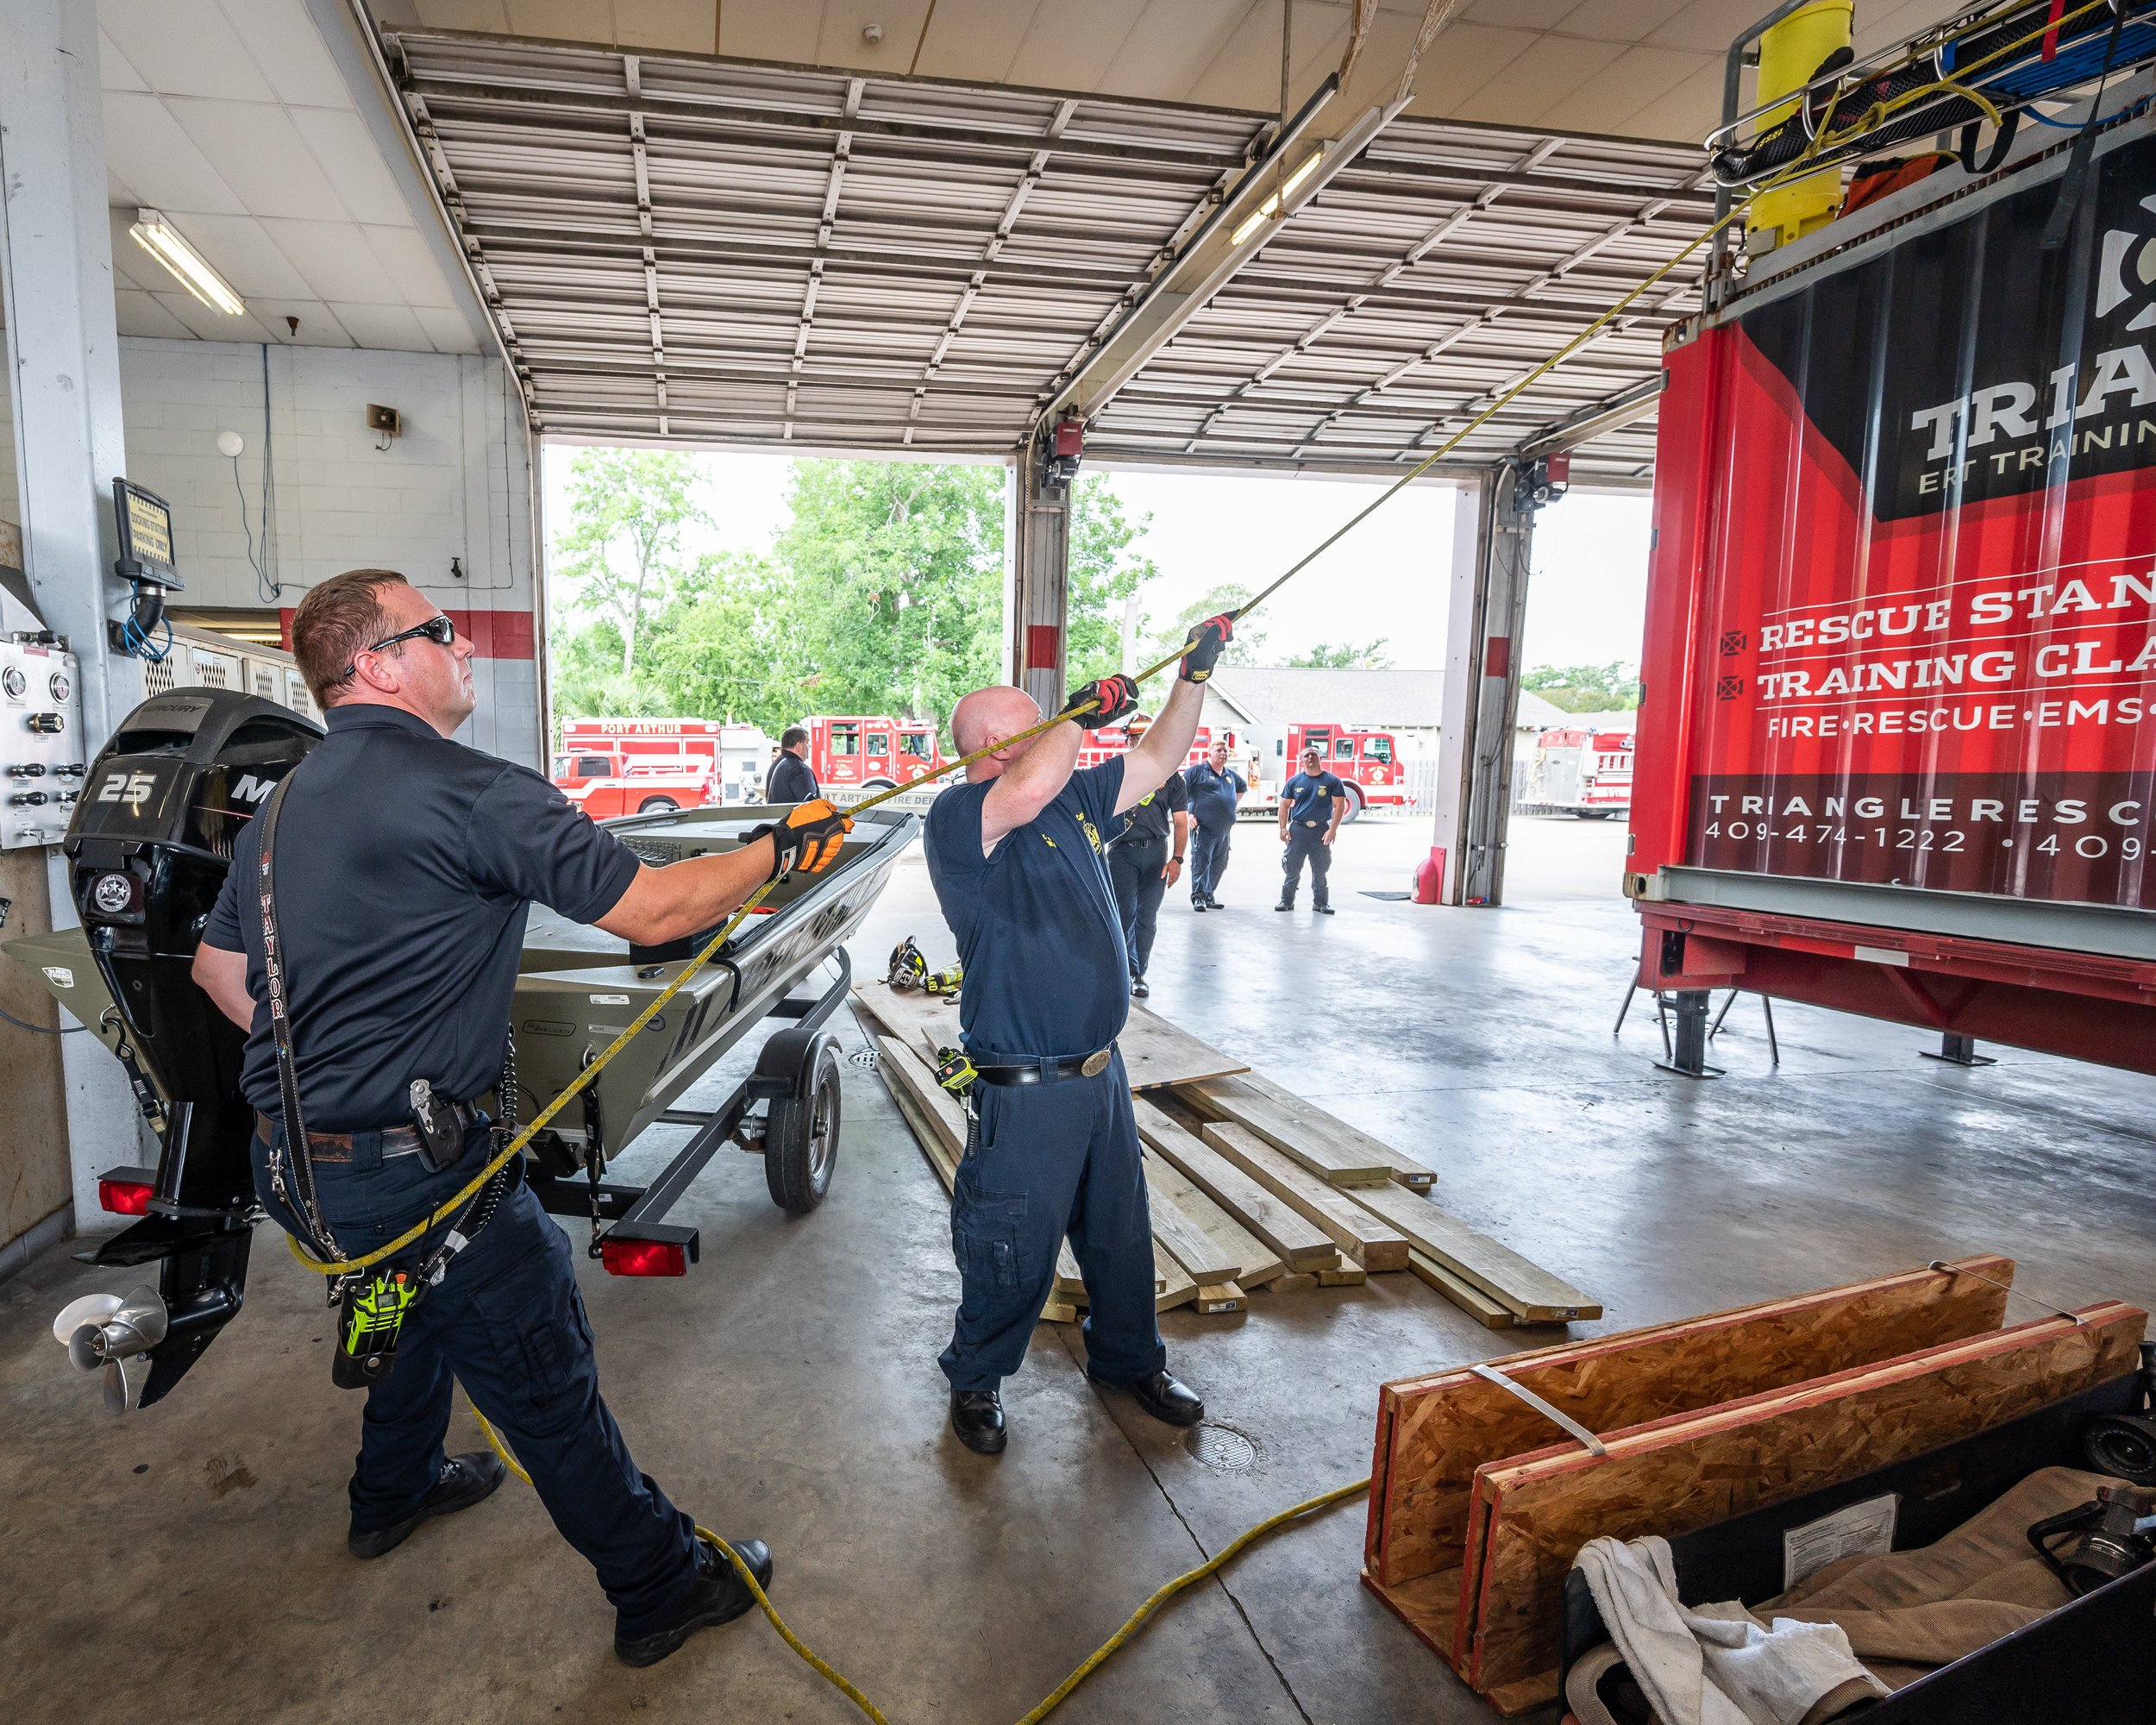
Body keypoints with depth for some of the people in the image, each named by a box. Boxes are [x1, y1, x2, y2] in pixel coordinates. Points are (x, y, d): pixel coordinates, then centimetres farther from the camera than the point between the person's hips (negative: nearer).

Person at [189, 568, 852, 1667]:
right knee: (547, 1391, 4)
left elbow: (216, 966, 18)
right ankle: (662, 1587, 21)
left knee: (419, 1308, 33)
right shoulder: (462, 789, -21)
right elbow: (651, 910, -22)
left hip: (291, 1159, 10)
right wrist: (783, 849, -10)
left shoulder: (287, 801, 9)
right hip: (412, 1172, -9)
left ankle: (393, 1492, 57)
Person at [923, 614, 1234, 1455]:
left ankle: (1129, 1360, 45)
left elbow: (1157, 761, 17)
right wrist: (1084, 710, -22)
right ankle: (975, 1381, 35)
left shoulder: (1073, 797, 7)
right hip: (1025, 1092, -8)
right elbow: (1030, 789, -38)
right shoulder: (956, 818, -17)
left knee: (1121, 1233, 23)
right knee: (1012, 1254, 9)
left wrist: (1194, 675, 9)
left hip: (1101, 1070, 8)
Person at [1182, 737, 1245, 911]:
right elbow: (1181, 792, -7)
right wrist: (1188, 814, -14)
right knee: (1201, 862, -10)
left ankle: (1208, 896, 18)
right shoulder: (1197, 771, -4)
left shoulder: (1231, 775, 17)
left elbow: (1242, 788, 36)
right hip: (1203, 827, -7)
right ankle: (1199, 897, -9)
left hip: (1225, 830, 7)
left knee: (1219, 864, 9)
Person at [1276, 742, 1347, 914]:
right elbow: (1285, 805, 9)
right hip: (1298, 829, 1)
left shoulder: (1332, 781, 1)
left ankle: (1320, 903, 15)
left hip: (1321, 831, -1)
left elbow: (1339, 806, -3)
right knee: (1292, 868, 2)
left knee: (1320, 871, 6)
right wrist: (1283, 828, 0)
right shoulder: (1295, 781, 7)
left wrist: (1332, 830, -11)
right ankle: (1287, 900, 10)